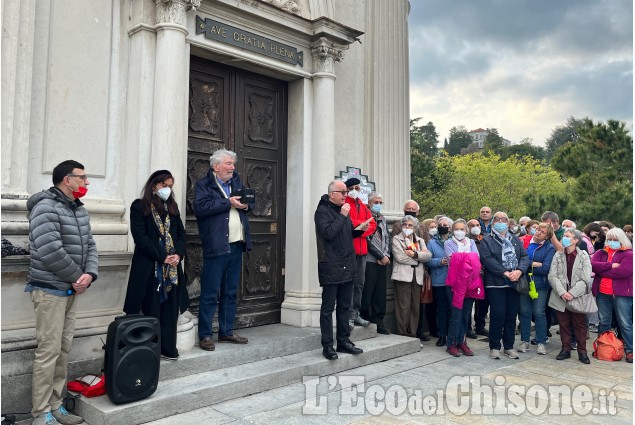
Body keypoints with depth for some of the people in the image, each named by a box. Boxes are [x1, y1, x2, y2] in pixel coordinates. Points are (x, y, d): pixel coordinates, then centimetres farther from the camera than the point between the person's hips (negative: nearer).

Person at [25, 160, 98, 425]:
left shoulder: (80, 211, 12)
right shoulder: (46, 207, -14)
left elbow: (89, 246, 11)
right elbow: (51, 252, -23)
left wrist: (89, 274, -8)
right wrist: (78, 277, -12)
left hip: (72, 290, 8)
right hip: (50, 290, -8)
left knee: (64, 349, 13)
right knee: (49, 350, -3)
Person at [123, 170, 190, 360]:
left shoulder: (172, 207, 16)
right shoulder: (139, 206, -1)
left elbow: (181, 233, 12)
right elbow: (140, 236, -9)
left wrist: (178, 254, -6)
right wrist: (162, 257, -14)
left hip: (172, 266, 5)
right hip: (149, 266, -5)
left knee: (170, 307, 6)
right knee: (152, 309, 0)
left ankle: (168, 348, 14)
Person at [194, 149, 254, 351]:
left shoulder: (236, 182, 17)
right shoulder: (203, 185, -3)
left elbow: (249, 201, 22)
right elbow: (200, 208, -18)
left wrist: (246, 205, -1)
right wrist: (228, 202, -18)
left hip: (236, 246, 7)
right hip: (216, 246, -7)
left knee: (230, 292, 14)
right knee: (210, 294, -2)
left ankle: (226, 331, 25)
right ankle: (205, 335, 9)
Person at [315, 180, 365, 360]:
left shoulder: (343, 210, 17)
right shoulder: (322, 211, -7)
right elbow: (329, 233, -22)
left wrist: (360, 230, 5)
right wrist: (342, 216, -16)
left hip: (348, 266, 8)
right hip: (331, 267, -8)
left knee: (344, 306, 13)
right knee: (328, 308, 0)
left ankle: (343, 341, 23)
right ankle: (327, 345, 6)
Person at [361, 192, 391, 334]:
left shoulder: (382, 219, 18)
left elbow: (387, 238, 16)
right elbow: (368, 240, -12)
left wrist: (386, 255, 0)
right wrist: (381, 256, -8)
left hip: (383, 261, 7)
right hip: (370, 260, -7)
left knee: (380, 292, 8)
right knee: (367, 291, -5)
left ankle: (378, 321, 15)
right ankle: (364, 319, 6)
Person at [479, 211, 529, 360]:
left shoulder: (516, 240, 18)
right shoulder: (487, 241, 4)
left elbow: (525, 257, 7)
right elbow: (487, 259, -10)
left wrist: (519, 271, -12)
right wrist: (505, 273, -17)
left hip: (514, 283, 4)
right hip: (496, 283, -4)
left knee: (511, 316, 8)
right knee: (498, 315, -5)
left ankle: (509, 346, 20)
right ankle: (494, 347, 8)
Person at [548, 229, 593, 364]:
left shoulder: (584, 256, -3)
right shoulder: (558, 255, 3)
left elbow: (586, 279, -9)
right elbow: (552, 276, -3)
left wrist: (572, 293, -16)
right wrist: (562, 292, -15)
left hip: (578, 297, -2)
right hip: (560, 297, 2)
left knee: (580, 325, 6)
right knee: (564, 324, 10)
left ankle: (582, 351, 18)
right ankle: (566, 349, 21)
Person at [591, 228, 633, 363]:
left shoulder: (628, 254, -2)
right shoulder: (600, 253, 11)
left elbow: (623, 271, -18)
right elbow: (592, 265, -7)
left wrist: (601, 271, -10)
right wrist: (610, 265, -17)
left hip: (621, 293, -4)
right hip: (602, 293, 4)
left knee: (625, 324, 3)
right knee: (603, 322, 14)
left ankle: (630, 350, 11)